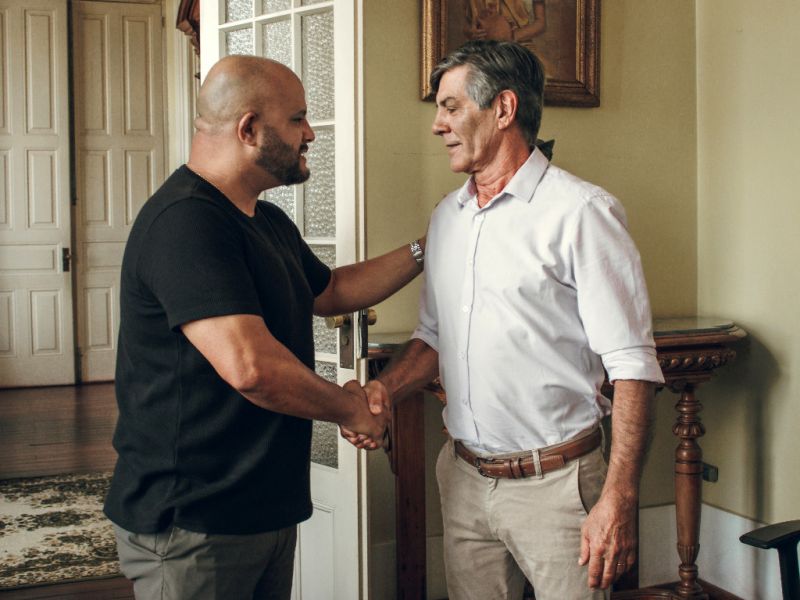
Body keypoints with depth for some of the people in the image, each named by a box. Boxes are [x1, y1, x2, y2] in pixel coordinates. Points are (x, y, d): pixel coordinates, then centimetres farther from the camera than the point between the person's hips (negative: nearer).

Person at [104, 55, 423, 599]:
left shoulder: (270, 223, 12)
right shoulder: (184, 221, -22)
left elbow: (329, 291, 28)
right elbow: (250, 366, -31)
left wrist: (426, 249, 19)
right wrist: (351, 410, -15)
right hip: (190, 525, -9)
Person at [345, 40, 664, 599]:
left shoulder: (581, 212, -12)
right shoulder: (447, 216, 10)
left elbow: (632, 366, -15)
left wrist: (619, 501, -20)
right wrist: (385, 388, -1)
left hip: (555, 486, -6)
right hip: (464, 479, 6)